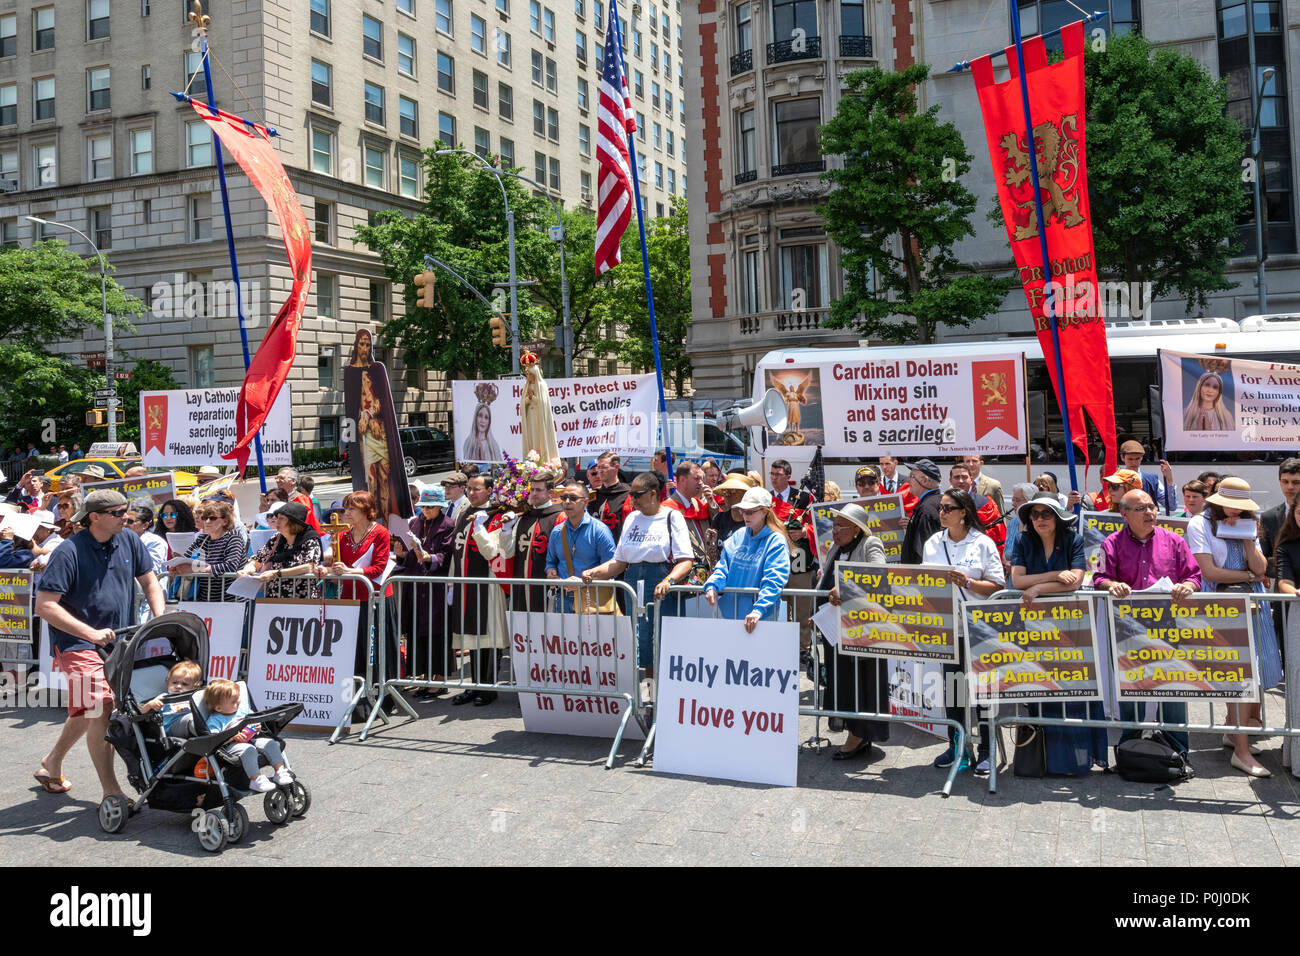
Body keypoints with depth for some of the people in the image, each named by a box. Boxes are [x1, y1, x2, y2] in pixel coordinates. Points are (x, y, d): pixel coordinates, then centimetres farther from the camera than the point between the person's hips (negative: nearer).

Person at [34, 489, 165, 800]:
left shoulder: (129, 542, 2)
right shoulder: (69, 552, -16)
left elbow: (149, 582, 11)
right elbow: (44, 606, -18)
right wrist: (91, 634, -26)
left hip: (119, 641, 6)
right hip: (78, 643, -6)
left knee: (88, 710, 19)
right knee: (98, 709, -16)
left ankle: (52, 762, 43)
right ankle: (111, 792, -12)